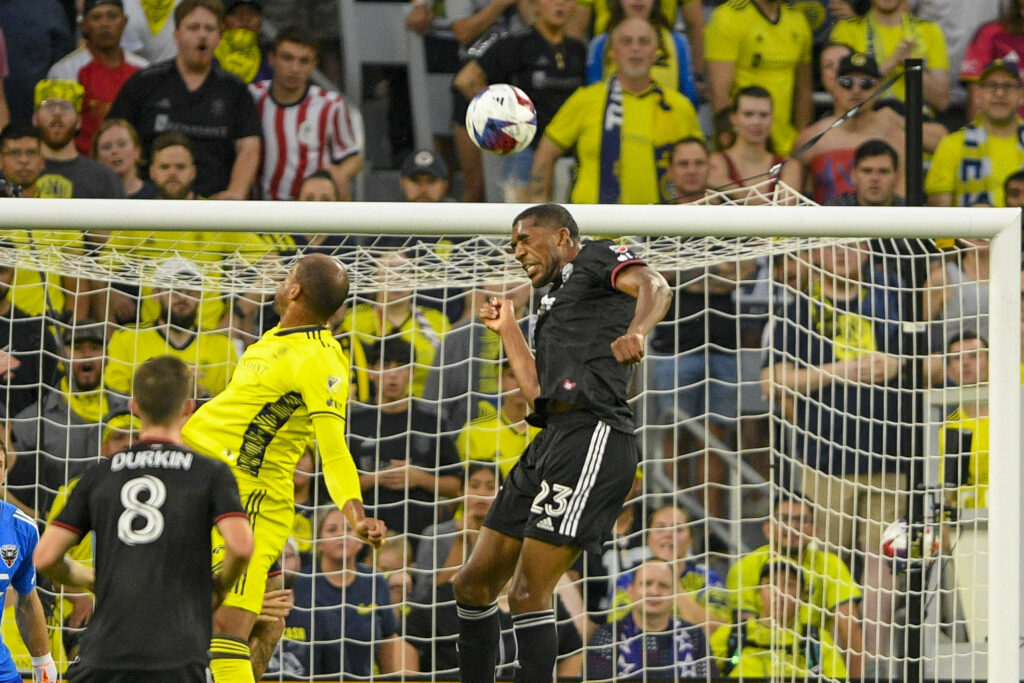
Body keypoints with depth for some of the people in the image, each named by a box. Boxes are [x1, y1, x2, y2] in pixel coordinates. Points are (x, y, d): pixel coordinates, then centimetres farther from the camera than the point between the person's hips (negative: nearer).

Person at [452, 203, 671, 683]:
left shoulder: (597, 259, 6)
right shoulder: (555, 302, 30)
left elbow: (655, 287, -16)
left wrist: (635, 331, -37)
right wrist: (507, 330, 26)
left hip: (592, 435, -10)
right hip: (552, 440, 10)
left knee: (527, 594, -13)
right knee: (473, 584, 12)